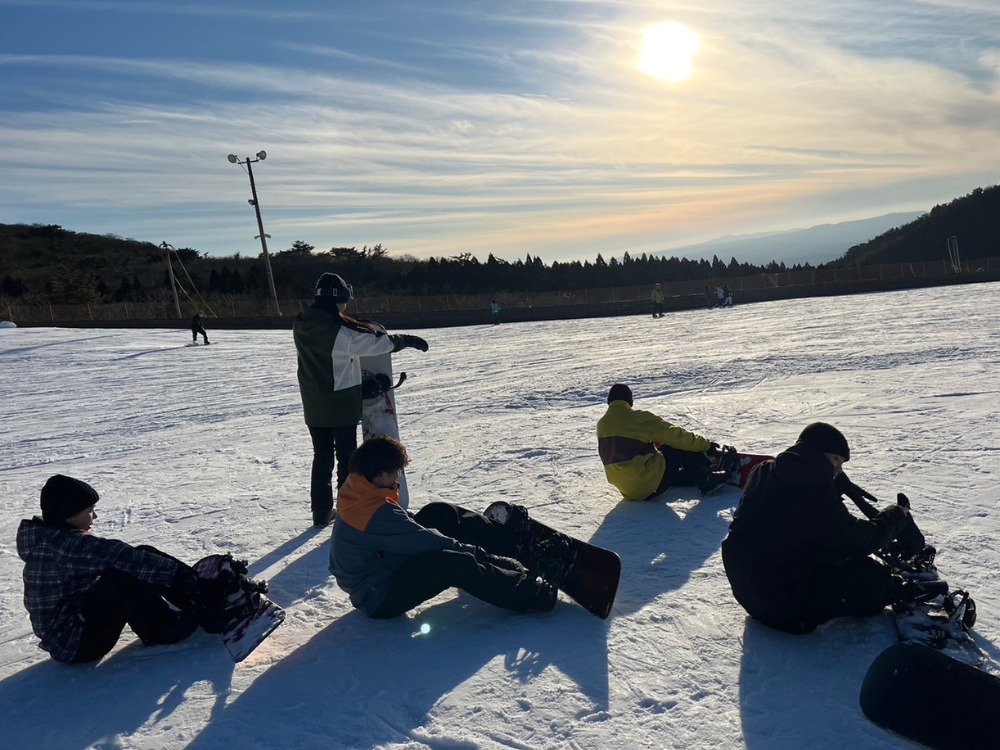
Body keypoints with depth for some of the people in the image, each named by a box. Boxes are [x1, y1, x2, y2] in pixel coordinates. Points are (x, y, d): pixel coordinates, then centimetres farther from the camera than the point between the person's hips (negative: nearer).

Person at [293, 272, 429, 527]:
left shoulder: (300, 325, 0)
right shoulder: (342, 329, -20)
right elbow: (378, 342, -18)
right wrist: (408, 339, -5)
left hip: (313, 407, 6)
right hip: (342, 404, -6)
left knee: (322, 456, 15)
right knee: (346, 457, 5)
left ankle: (321, 512, 22)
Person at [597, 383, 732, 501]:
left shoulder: (602, 424, 8)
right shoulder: (638, 418, -10)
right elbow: (674, 435, -6)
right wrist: (706, 445, 5)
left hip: (628, 492, 7)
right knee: (679, 448, 9)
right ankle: (705, 479, 14)